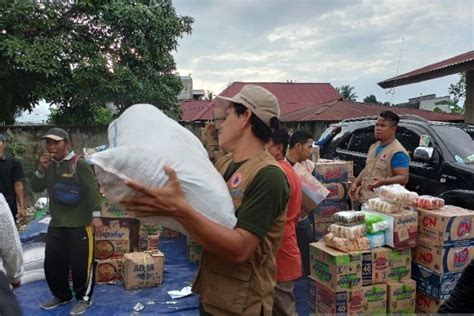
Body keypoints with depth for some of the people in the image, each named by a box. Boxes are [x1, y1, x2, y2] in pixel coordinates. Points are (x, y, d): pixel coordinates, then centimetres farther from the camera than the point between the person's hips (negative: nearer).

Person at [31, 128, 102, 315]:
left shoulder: (79, 164, -12)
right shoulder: (49, 165, 9)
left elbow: (92, 190, -14)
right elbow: (36, 188, 8)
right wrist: (41, 170, -9)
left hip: (80, 224, -7)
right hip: (56, 224, 7)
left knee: (81, 263, 1)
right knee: (52, 263, 14)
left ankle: (84, 298, 20)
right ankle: (62, 295, 34)